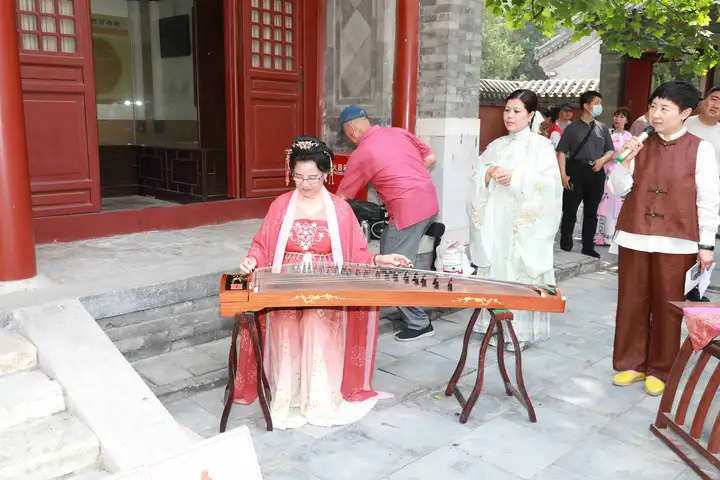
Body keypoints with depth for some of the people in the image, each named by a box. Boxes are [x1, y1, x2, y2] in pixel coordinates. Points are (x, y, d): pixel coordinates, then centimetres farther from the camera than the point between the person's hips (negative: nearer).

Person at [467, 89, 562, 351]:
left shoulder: (541, 145, 2)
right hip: (494, 220, 5)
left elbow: (549, 181, -11)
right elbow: (475, 175, 10)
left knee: (520, 274, -5)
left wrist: (516, 177, -19)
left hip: (525, 222, -4)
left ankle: (520, 330, 3)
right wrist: (489, 173, -10)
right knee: (495, 272, 5)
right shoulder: (496, 145, 17)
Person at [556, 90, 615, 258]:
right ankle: (565, 247, 8)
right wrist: (563, 174, -13)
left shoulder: (603, 128, 11)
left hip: (596, 173, 4)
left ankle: (588, 247, 19)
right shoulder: (572, 128, 1)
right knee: (570, 211, 0)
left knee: (591, 212, 10)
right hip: (575, 171, -3)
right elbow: (562, 152, -3)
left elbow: (611, 151, 15)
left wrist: (603, 159, -7)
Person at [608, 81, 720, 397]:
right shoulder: (640, 145, 7)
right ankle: (630, 364, 23)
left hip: (676, 243, -3)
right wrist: (625, 160, -9)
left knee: (668, 306, 6)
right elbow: (618, 190, 7)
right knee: (631, 303, 8)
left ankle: (659, 370, 21)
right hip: (634, 237, 3)